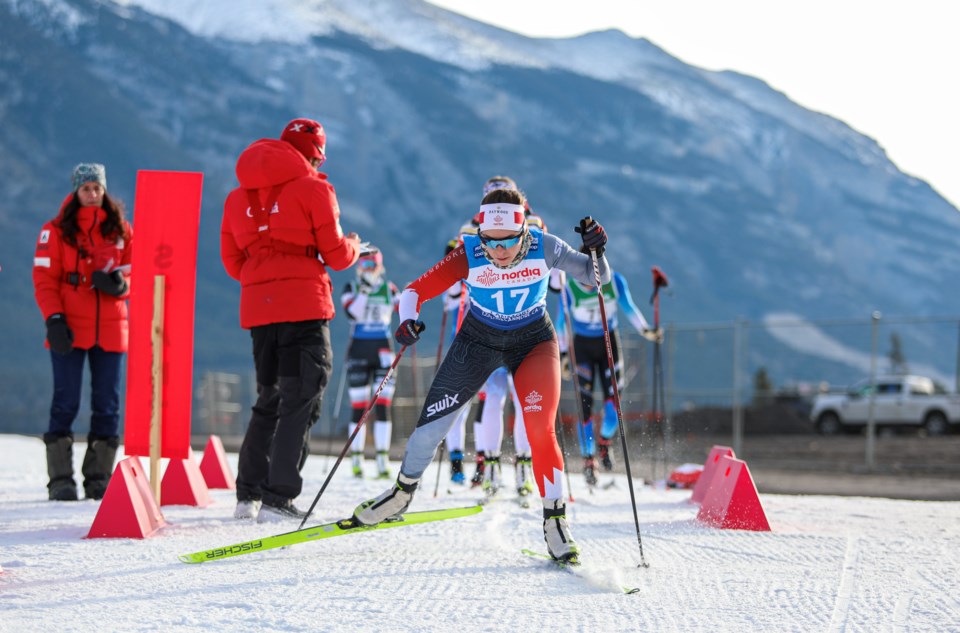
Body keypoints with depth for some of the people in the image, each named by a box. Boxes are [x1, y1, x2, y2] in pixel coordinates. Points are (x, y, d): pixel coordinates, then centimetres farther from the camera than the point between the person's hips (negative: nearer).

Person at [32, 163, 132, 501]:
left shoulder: (121, 231, 9)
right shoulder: (56, 231, 1)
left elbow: (133, 274, 12)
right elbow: (44, 279, -2)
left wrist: (119, 283, -11)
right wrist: (54, 319, -13)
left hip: (110, 330, 3)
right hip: (69, 330, -3)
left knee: (108, 406, 3)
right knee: (65, 404, -5)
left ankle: (98, 478, 11)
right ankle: (61, 480, 0)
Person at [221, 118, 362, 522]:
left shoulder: (238, 196, 14)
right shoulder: (312, 188, -4)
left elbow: (232, 260, 15)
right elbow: (337, 255, -2)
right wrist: (354, 245, 19)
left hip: (256, 308, 6)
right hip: (303, 306, -6)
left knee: (270, 398, 19)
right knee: (301, 400, -3)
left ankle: (248, 494, 18)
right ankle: (277, 498, -11)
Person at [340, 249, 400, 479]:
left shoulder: (389, 289, 9)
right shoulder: (351, 288, 3)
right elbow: (353, 313, -13)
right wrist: (364, 290, -21)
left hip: (382, 350, 1)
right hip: (359, 350, -1)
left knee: (383, 406, -5)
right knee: (358, 407, 0)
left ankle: (383, 460, -6)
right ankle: (357, 460, 6)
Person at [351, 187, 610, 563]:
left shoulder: (544, 248, -24)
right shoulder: (468, 256, -26)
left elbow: (596, 277, -16)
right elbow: (417, 290, -23)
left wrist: (595, 251, -36)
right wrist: (408, 320, -43)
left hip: (532, 341, -1)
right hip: (478, 339, 1)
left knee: (540, 430, -20)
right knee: (432, 423, 0)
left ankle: (556, 521, -8)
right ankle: (402, 492, 27)